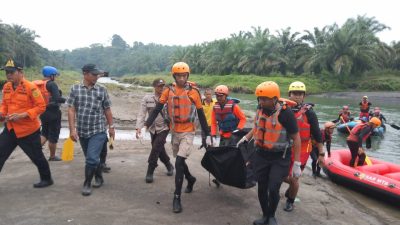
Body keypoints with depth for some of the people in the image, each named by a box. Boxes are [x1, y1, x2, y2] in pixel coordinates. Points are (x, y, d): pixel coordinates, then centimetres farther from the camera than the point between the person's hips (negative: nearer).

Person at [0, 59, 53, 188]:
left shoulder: (30, 87, -16)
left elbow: (41, 106, -16)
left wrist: (23, 115, -24)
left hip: (28, 129, -6)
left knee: (36, 156, 8)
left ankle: (47, 179, 29)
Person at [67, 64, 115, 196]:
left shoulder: (102, 90, 0)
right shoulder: (75, 89, -1)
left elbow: (107, 110, 6)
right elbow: (71, 110, -2)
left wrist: (111, 127, 8)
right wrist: (72, 129, -8)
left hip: (98, 131, -2)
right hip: (82, 131, 2)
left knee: (92, 158, -10)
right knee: (91, 158, 15)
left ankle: (87, 183, 10)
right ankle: (99, 177, 37)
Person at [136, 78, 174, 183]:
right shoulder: (147, 98, -4)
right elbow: (142, 114, -7)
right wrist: (138, 127, -18)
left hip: (164, 128, -3)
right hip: (153, 129, 3)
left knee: (156, 149, -11)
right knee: (159, 150, 14)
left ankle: (150, 173, 2)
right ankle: (169, 166, 39)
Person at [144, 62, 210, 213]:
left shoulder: (193, 91, -8)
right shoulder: (168, 91, -2)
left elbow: (201, 115, -2)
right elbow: (157, 109, -1)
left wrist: (206, 135, -1)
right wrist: (146, 125, -11)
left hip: (188, 132, -4)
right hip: (174, 132, 4)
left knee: (179, 163, -13)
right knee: (179, 161, 19)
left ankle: (177, 198, -2)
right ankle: (190, 179, 48)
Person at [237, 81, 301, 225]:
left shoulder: (285, 113, -21)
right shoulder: (260, 109, -2)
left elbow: (296, 138, -13)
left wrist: (297, 164, -12)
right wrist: (246, 138, 14)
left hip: (280, 158, -5)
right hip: (261, 155, 5)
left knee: (273, 189, -8)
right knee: (262, 188, 11)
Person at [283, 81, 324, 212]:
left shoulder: (308, 113, -10)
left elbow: (317, 135, -7)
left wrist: (321, 153, -7)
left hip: (301, 151, -4)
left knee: (293, 178, 0)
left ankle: (290, 201, 28)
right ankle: (293, 187, 46)